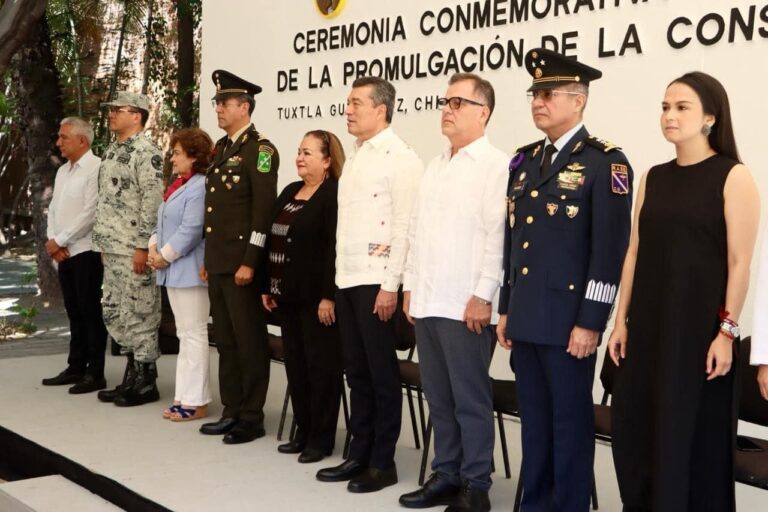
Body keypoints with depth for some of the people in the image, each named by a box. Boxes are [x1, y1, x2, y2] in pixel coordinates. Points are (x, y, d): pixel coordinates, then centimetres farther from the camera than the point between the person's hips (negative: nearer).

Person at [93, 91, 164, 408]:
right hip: (112, 249, 10)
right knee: (115, 314, 14)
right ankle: (132, 378, 23)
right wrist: (103, 243, 18)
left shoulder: (147, 152, -13)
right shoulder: (112, 152, 16)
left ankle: (145, 383, 7)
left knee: (139, 315, -3)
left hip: (134, 251, -10)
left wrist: (143, 247, -20)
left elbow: (153, 203, -18)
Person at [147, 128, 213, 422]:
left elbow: (191, 230, -21)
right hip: (174, 271, 10)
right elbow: (163, 223, 19)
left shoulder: (200, 187, -16)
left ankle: (196, 402, 1)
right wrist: (154, 248, 3)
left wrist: (165, 256, -14)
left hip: (190, 270, -10)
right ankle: (185, 396, 22)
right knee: (184, 334, 14)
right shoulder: (178, 185, 16)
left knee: (194, 334, -4)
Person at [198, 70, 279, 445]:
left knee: (250, 343, 0)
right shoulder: (220, 148, 16)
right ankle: (232, 411, 23)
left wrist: (250, 262, -19)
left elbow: (263, 210, -16)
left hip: (242, 265, -9)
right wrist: (207, 259, 17)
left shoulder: (260, 150, -10)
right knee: (225, 341, 14)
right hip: (217, 264, 9)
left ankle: (252, 418, 8)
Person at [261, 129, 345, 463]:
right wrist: (268, 286, 14)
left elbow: (335, 248, -18)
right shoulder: (290, 192, 15)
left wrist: (328, 296, -21)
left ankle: (321, 438, 9)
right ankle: (303, 432, 23)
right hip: (288, 295, 9)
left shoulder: (334, 195, -11)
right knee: (295, 363, 12)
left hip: (316, 297, -8)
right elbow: (273, 241, 17)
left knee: (320, 364, 0)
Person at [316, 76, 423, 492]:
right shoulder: (354, 157, 16)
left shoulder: (400, 158, -10)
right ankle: (359, 454, 23)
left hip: (376, 282, -8)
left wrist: (390, 286, -18)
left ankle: (383, 463, 10)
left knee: (382, 373, 1)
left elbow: (405, 226, -15)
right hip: (346, 280, 8)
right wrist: (338, 278, 13)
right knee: (356, 371, 13)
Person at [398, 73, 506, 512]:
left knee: (471, 400, 0)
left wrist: (483, 296, -16)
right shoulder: (435, 167, 17)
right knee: (439, 397, 14)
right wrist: (411, 286, 14)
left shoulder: (498, 166, -8)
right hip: (427, 302, 8)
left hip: (467, 306, -8)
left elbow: (499, 236, -14)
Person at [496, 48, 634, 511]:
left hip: (568, 319, -7)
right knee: (534, 418, 14)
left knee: (571, 420, 3)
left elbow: (610, 248, -13)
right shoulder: (524, 161, 14)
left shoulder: (605, 162, -8)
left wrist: (590, 321, -16)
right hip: (526, 318, 7)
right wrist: (506, 309, 15)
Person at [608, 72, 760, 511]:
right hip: (648, 324, 6)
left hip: (700, 326, -5)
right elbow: (635, 252, 11)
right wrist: (622, 320, 8)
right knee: (636, 429, 9)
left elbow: (740, 262, -9)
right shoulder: (654, 178, 10)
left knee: (694, 433, 4)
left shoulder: (734, 177, -6)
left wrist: (727, 332, -13)